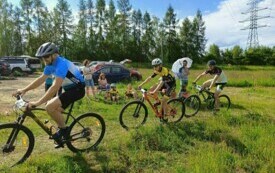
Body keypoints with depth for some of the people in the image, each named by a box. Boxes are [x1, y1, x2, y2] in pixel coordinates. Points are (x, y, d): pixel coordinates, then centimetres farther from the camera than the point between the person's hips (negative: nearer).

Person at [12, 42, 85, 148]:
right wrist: (24, 90, 1)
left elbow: (55, 87, -35)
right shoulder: (50, 65, 4)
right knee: (56, 111, 11)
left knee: (50, 107, -21)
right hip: (69, 88, 10)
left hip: (77, 89, -10)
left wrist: (37, 102, -37)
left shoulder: (61, 64, -26)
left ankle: (64, 129, -1)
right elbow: (40, 79, 11)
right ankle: (62, 136, 29)